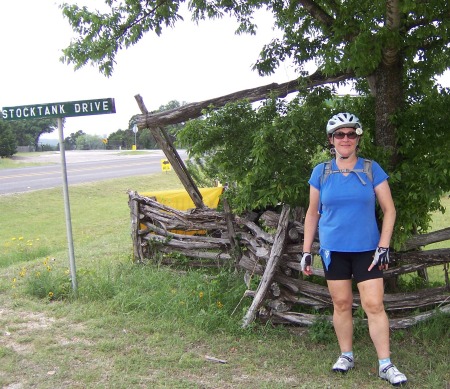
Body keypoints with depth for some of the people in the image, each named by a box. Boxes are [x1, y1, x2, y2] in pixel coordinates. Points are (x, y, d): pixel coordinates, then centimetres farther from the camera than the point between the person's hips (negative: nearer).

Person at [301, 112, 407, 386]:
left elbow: (389, 209, 1)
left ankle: (386, 364, 4)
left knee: (374, 305, -5)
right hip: (333, 250, 1)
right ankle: (346, 355, 24)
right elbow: (312, 213, 8)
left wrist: (384, 246, -8)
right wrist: (306, 251, 5)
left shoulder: (372, 169, -1)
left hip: (367, 249, -1)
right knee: (342, 304, 8)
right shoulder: (321, 172, 2)